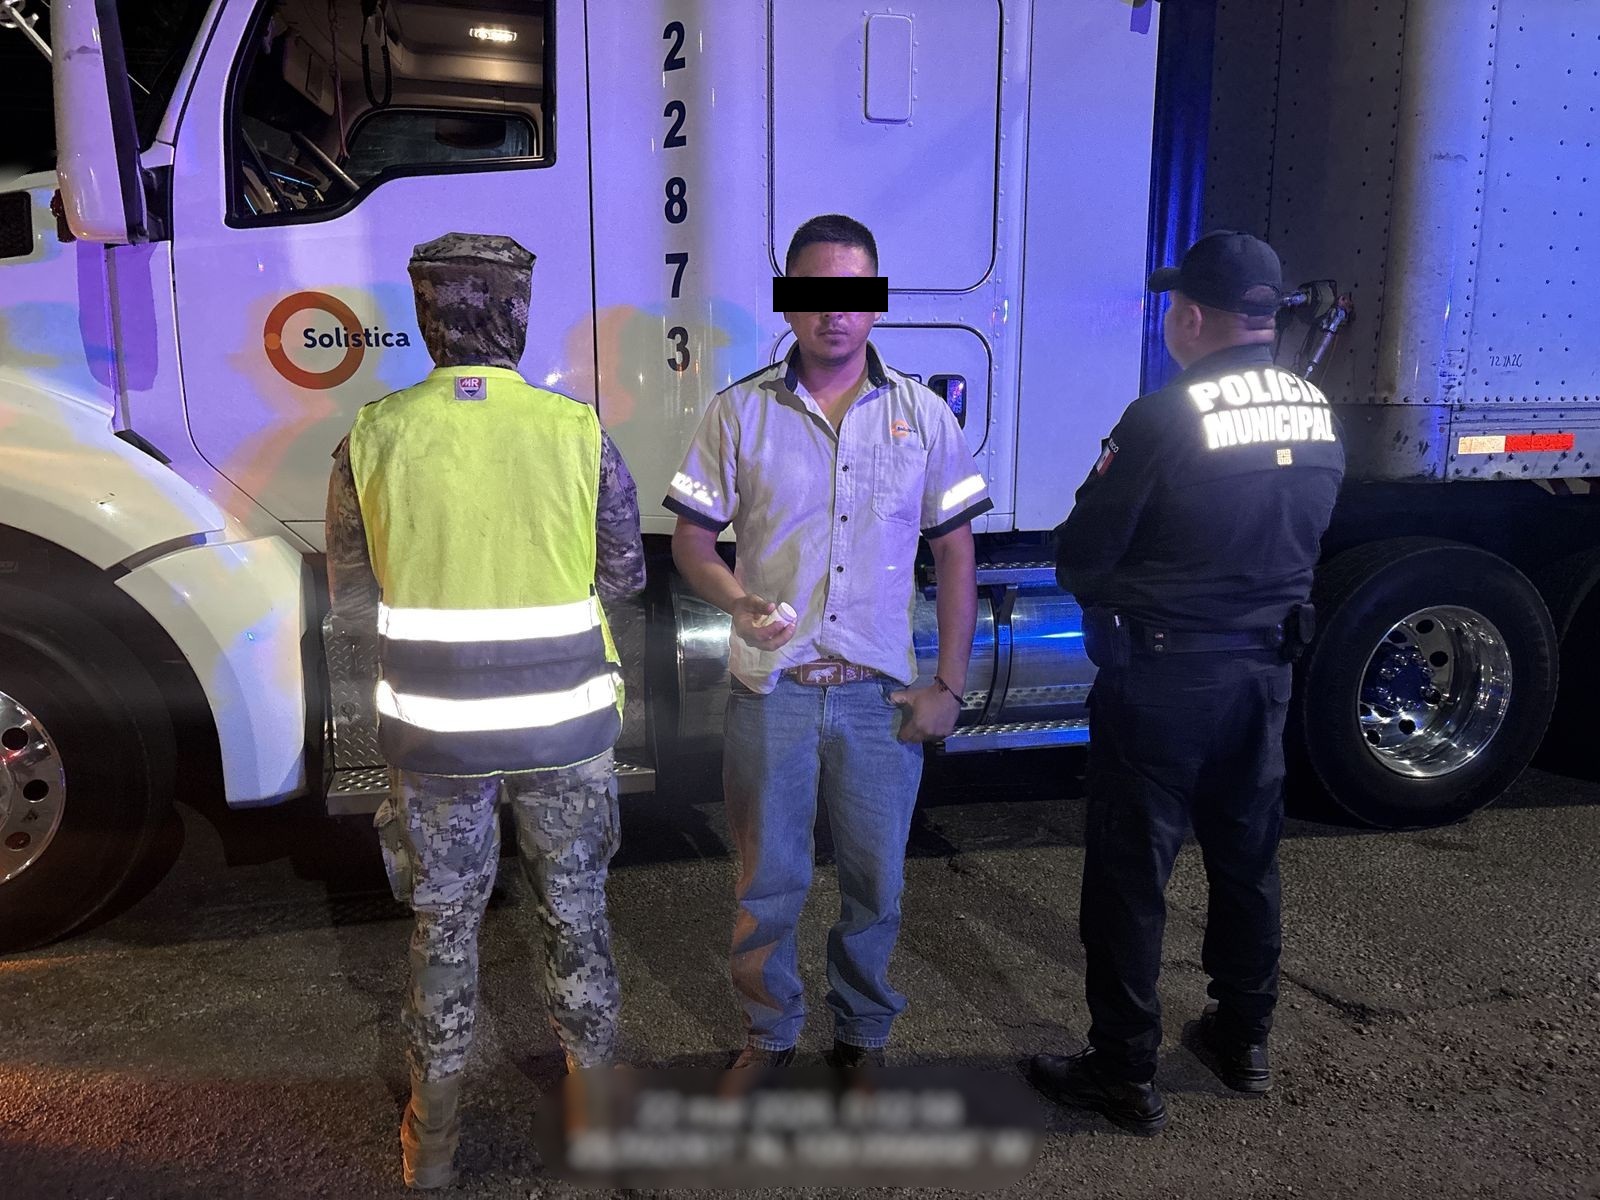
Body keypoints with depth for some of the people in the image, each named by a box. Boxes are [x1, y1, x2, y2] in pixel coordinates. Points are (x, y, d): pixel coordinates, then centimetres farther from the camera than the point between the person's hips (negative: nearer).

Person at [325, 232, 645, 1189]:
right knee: (577, 914, 19)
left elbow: (354, 599, -1)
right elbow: (624, 575, -2)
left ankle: (435, 1142, 33)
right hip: (564, 728, 0)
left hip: (434, 733, 1)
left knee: (444, 930, 18)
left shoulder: (372, 439, -9)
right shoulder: (580, 433, -12)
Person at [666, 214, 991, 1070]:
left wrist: (949, 686, 0)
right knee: (768, 881, 10)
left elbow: (955, 554, 5)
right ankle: (768, 1034, 33)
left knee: (875, 883, 12)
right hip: (771, 688, 0)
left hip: (881, 693, 1)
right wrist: (737, 601, -20)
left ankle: (863, 1036, 35)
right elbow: (690, 537, 2)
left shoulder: (923, 415, 2)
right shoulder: (739, 412, 0)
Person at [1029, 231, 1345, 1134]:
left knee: (1131, 872, 5)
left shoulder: (1165, 417, -19)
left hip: (1164, 672, -7)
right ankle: (1245, 1039, 36)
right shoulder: (1318, 415, 3)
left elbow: (1080, 558, -14)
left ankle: (1126, 1073, 15)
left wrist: (1109, 593, 7)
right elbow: (1304, 542, 13)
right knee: (1248, 855, 20)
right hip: (1267, 663, 7)